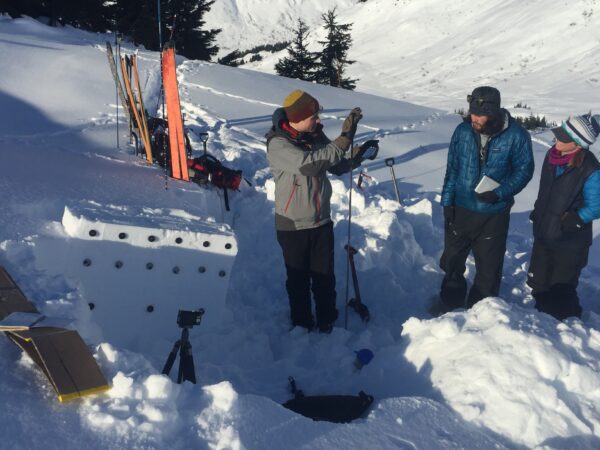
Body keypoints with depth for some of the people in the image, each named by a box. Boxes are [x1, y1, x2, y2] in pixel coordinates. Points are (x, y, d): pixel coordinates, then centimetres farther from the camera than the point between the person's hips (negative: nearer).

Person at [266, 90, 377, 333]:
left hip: (321, 222, 5)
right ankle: (302, 325, 32)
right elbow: (309, 164, -36)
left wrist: (359, 153, -11)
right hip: (293, 226, -4)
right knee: (299, 280, 12)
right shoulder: (278, 144, -21)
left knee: (325, 278, 15)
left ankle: (328, 322, 34)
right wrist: (344, 139, -37)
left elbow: (337, 166, 8)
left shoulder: (316, 135, -3)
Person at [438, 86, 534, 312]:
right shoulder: (463, 131, -7)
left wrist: (499, 193, -19)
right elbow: (452, 168, 1)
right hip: (460, 209, 3)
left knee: (488, 267, 11)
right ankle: (449, 307, 37)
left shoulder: (516, 136, -15)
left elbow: (524, 170, -6)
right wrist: (447, 201, 0)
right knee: (452, 260, 16)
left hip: (494, 215, -2)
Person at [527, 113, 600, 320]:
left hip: (569, 244, -7)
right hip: (543, 235, 7)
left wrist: (570, 221, -19)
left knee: (561, 292, 5)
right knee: (538, 284, 21)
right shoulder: (553, 155, -4)